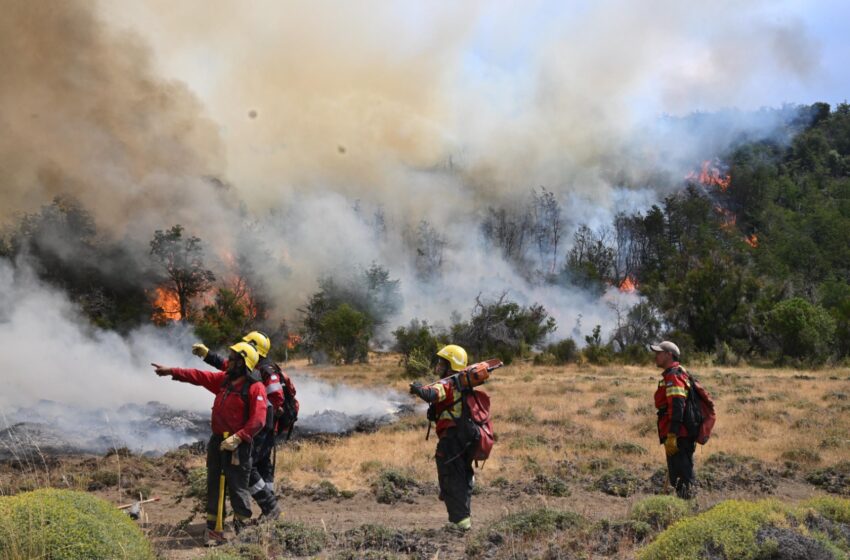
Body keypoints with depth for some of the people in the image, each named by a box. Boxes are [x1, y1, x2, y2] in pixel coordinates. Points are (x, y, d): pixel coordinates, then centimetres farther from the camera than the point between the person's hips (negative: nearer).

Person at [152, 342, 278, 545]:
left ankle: (243, 529, 11)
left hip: (237, 446, -8)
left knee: (237, 489, -2)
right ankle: (213, 529, 21)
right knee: (214, 486, 12)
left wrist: (237, 438, -27)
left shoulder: (255, 388, -15)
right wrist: (172, 371, 12)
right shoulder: (224, 379, 8)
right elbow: (199, 376, 15)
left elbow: (257, 421, -21)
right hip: (217, 441, 8)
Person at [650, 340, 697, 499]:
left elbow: (677, 407, -23)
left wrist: (671, 436, -27)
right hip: (686, 436, 11)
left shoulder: (673, 376, -12)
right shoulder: (680, 374, 21)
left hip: (678, 438, -11)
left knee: (680, 479, -9)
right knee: (686, 477, 14)